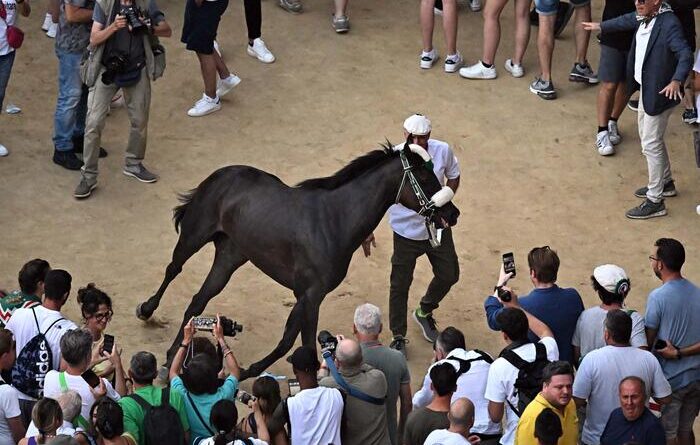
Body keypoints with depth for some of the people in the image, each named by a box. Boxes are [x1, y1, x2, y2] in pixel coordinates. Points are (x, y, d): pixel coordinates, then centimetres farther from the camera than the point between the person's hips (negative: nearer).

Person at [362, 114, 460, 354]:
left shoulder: (443, 151, -15)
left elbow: (453, 177, 7)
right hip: (406, 231, -3)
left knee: (449, 275, 15)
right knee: (400, 285, 5)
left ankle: (424, 312, 44)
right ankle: (398, 337, 22)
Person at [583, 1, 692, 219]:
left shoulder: (669, 24, -26)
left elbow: (685, 55, -32)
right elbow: (627, 21, 22)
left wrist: (676, 81, -47)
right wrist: (601, 26, 36)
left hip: (659, 93, -10)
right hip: (645, 87, 10)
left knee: (651, 144, -4)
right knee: (649, 136, 25)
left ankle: (655, 201, 5)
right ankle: (665, 182, 45)